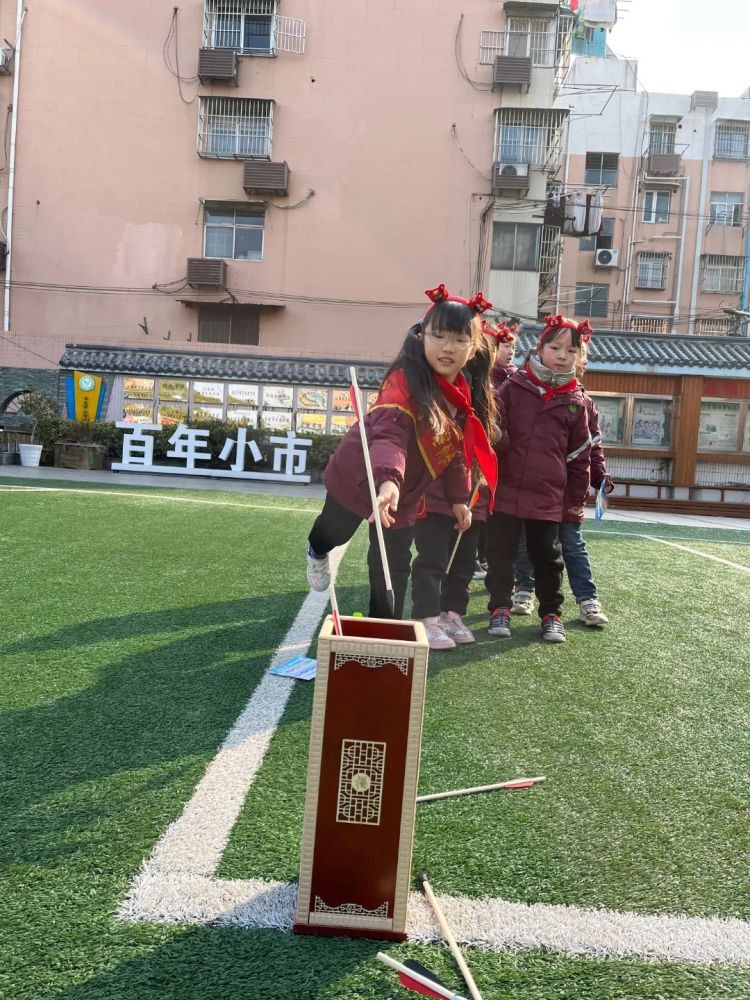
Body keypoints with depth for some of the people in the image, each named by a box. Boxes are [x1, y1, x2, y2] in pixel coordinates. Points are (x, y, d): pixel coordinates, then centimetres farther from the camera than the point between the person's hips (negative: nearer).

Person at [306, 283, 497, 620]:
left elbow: (455, 447, 7)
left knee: (395, 567, 5)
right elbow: (389, 435, -46)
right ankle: (317, 553, 60)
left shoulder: (460, 393, -6)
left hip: (406, 494, 5)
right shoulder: (404, 381, -31)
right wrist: (387, 479, -63)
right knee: (334, 533, 23)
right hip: (358, 477, -5)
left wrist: (458, 497, 7)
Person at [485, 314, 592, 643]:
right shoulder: (513, 387, -2)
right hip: (505, 490, -1)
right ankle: (500, 608, 23)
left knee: (547, 557, 10)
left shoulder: (575, 403, 4)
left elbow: (580, 454, 8)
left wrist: (576, 496, 9)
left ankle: (551, 614, 24)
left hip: (548, 497, 1)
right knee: (501, 553, 8)